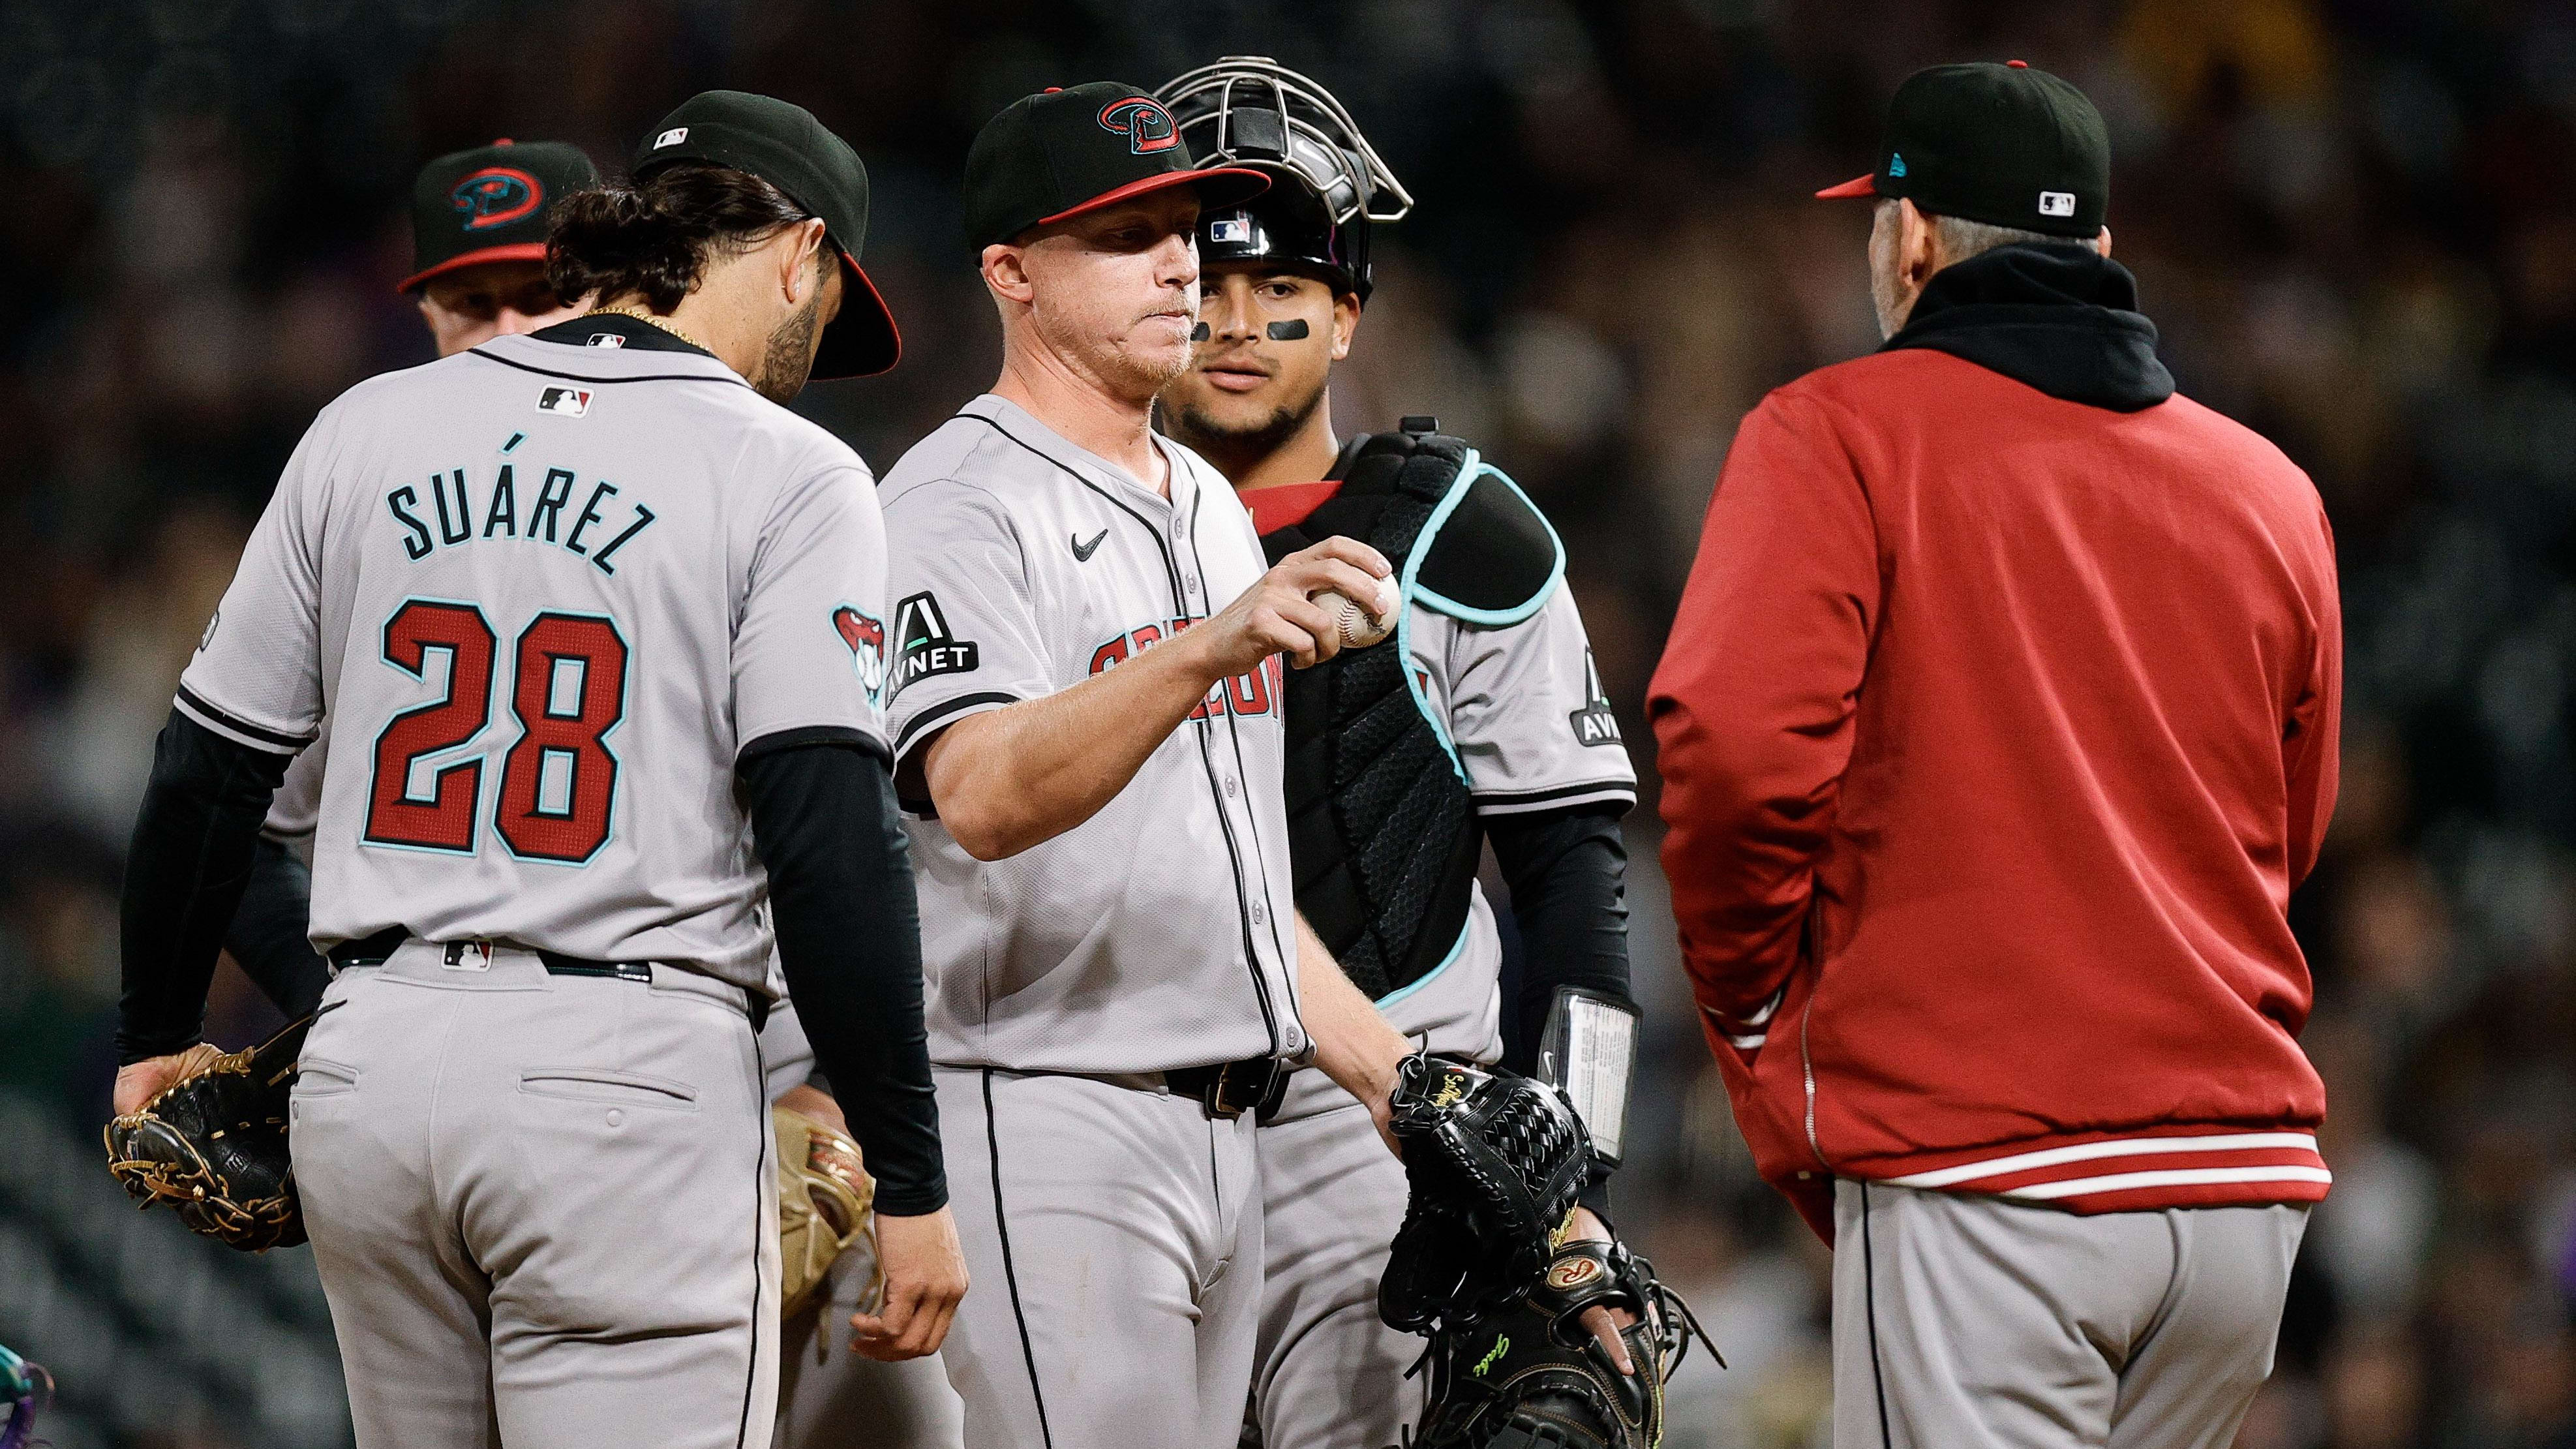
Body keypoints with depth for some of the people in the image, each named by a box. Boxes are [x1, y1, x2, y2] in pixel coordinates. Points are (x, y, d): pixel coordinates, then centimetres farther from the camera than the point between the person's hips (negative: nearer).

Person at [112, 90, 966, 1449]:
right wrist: (909, 1183, -8)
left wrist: (157, 1040, 29)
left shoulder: (367, 430, 11)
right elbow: (832, 843, -11)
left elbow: (209, 770, 15)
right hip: (625, 1077, -5)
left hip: (366, 1069, 5)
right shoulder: (785, 473, -3)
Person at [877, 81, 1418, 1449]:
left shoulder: (1206, 505, 19)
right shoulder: (957, 505, -10)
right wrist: (1207, 651, -42)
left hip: (1225, 1130, 9)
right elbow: (984, 798, -29)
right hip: (1047, 1121, -9)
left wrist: (1401, 1077, 18)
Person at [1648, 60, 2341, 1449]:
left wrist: (1752, 1007, 0)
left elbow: (1739, 745, -14)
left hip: (1984, 1188, -5)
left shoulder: (1834, 435, -1)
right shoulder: (2272, 491, 15)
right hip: (2250, 1169, 5)